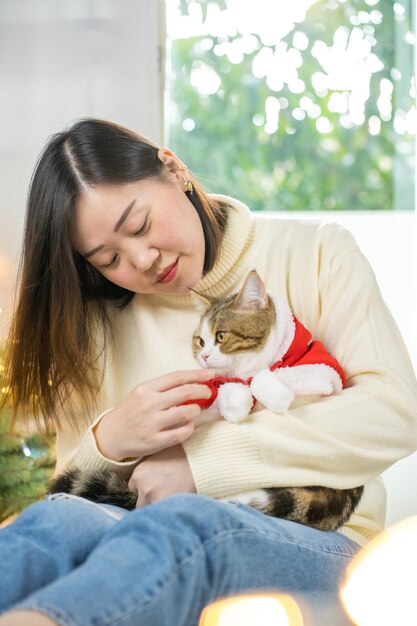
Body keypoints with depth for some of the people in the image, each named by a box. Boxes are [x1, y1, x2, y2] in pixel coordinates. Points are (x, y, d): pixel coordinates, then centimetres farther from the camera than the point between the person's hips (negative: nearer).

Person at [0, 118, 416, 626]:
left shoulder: (315, 255, 5)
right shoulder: (101, 319, 14)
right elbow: (73, 475, 13)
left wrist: (201, 461, -13)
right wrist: (109, 441, -14)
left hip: (318, 543, -2)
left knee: (178, 525, -38)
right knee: (59, 517, -33)